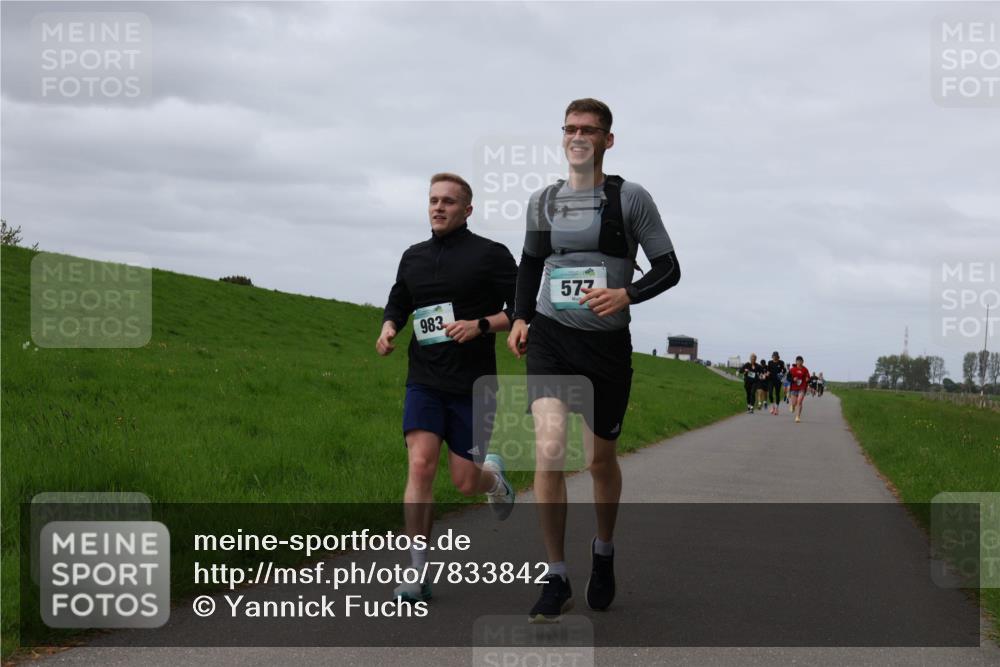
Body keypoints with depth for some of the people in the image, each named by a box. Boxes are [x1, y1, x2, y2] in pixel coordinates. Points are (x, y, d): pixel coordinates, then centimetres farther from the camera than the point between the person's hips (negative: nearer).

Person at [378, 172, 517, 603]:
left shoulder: (490, 254, -2)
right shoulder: (414, 257, 11)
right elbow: (397, 305, 24)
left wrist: (480, 325, -19)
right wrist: (388, 329, 2)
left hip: (472, 385, -3)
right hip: (424, 381, 3)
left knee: (464, 482, 2)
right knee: (420, 466, -14)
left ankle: (493, 477, 41)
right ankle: (417, 575, -11)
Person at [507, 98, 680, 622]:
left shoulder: (631, 198, -2)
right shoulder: (543, 201, 8)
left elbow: (669, 269, -1)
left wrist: (627, 294, -19)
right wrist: (520, 318, 8)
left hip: (607, 342, -1)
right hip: (549, 337, 1)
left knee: (601, 460, 11)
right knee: (549, 448, -17)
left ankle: (603, 552, 40)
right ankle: (556, 581, -8)